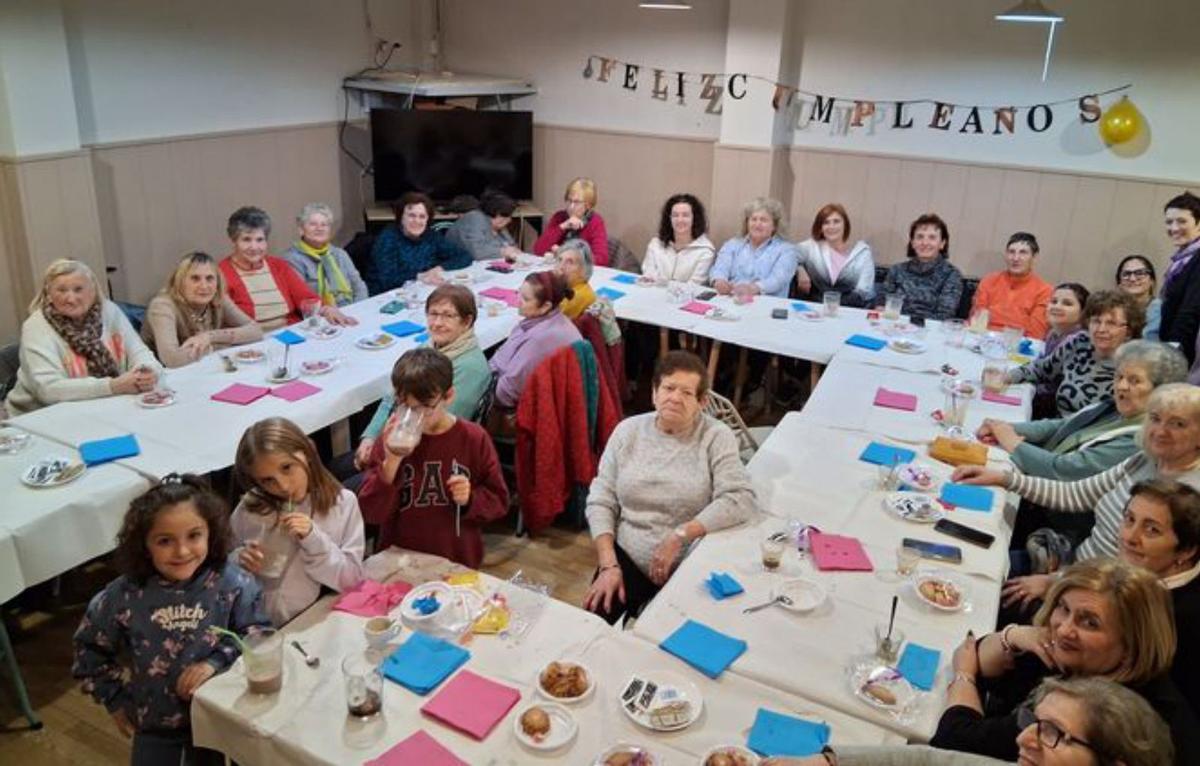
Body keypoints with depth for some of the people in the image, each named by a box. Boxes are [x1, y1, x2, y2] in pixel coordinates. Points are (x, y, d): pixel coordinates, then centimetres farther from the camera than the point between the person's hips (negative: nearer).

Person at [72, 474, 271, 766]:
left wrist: (216, 661, -26)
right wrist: (115, 700, 3)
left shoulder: (232, 583, -20)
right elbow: (89, 648, 1)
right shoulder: (125, 596, -16)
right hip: (153, 720, 1)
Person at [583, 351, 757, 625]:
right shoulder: (628, 430, 3)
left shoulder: (717, 437, -5)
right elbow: (601, 501, 2)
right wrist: (608, 565, -9)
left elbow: (740, 500, -17)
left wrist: (679, 536, -22)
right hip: (626, 559, 2)